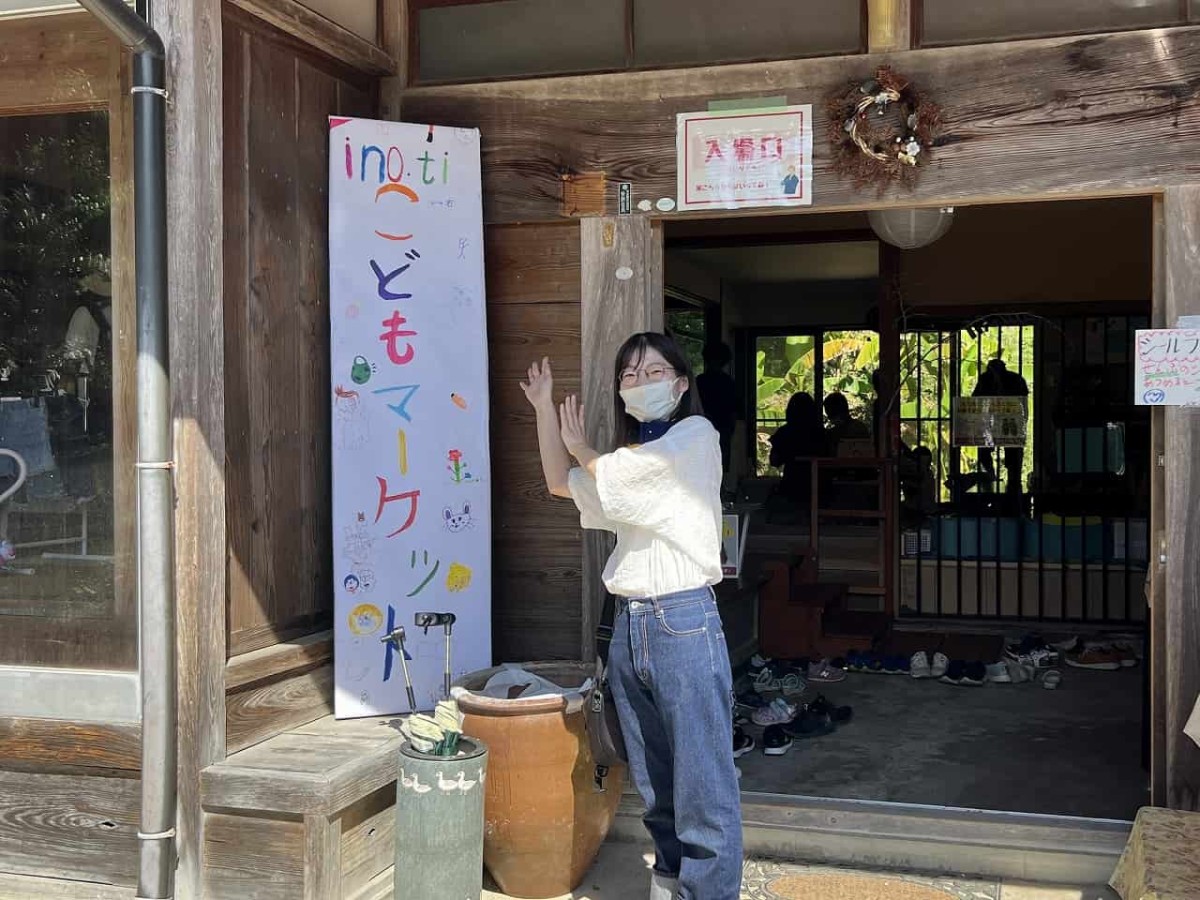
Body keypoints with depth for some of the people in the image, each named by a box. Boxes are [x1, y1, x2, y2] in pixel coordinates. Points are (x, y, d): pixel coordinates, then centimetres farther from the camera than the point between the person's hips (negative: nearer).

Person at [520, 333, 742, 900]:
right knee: (653, 784, 14)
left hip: (683, 622, -8)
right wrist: (544, 407, 14)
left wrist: (580, 447, 11)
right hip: (628, 625, 8)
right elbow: (560, 483, 20)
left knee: (702, 787, -5)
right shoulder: (631, 457, 20)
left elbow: (608, 474, -10)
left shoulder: (696, 435, -5)